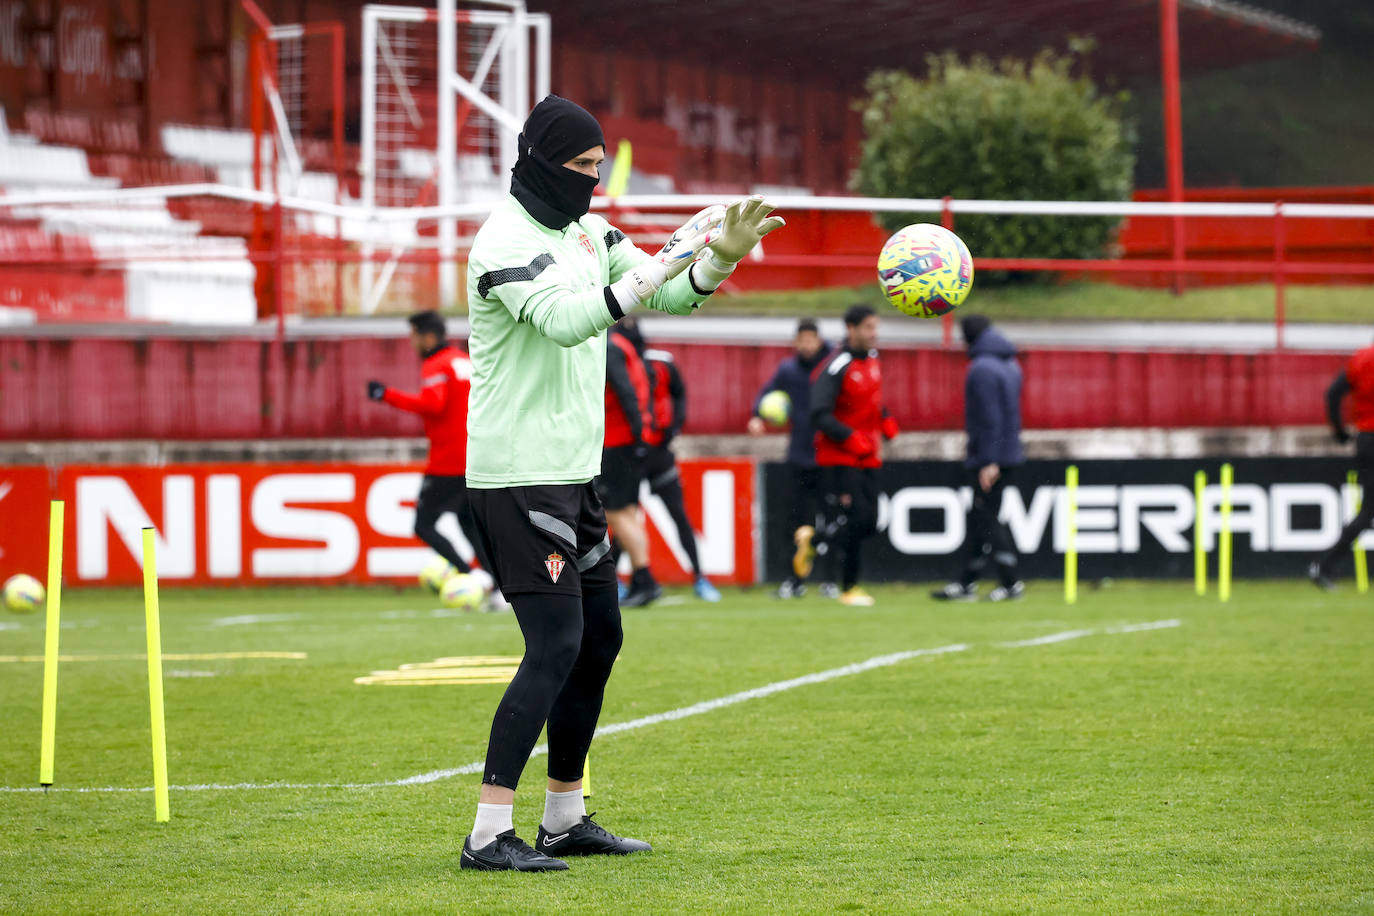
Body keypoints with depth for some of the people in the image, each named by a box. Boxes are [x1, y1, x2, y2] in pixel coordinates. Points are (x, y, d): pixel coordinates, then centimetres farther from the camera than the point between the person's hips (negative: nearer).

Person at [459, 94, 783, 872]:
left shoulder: (588, 233, 12)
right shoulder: (507, 242, -16)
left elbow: (672, 296, 11)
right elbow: (565, 319, -32)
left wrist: (722, 256, -9)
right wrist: (660, 267, -39)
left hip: (574, 472, 10)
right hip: (517, 477, -10)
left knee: (599, 635, 13)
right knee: (556, 647, -14)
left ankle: (565, 819, 23)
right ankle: (489, 836, -14)